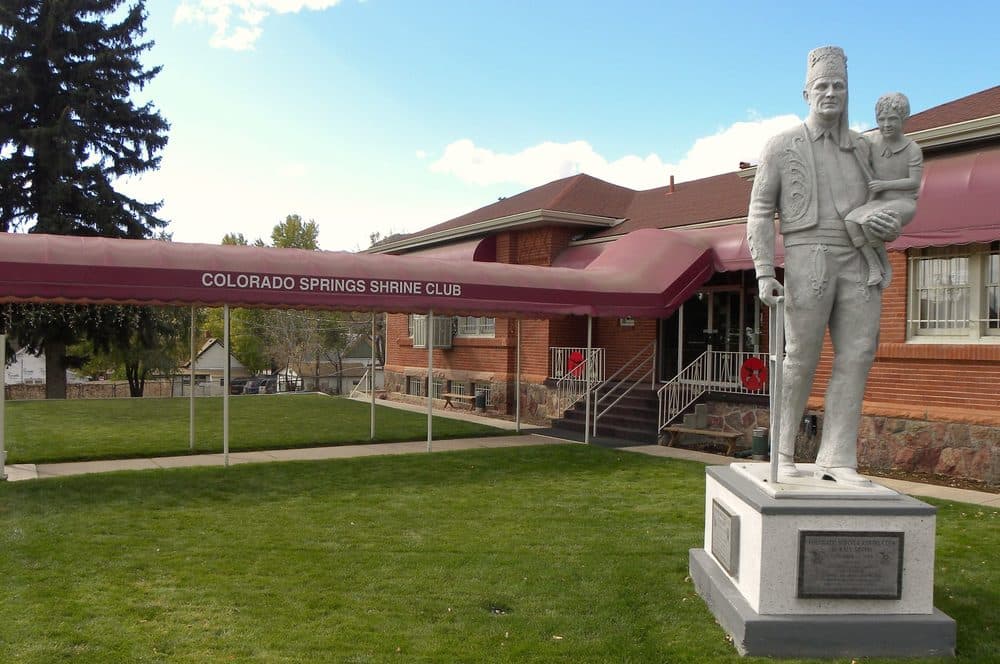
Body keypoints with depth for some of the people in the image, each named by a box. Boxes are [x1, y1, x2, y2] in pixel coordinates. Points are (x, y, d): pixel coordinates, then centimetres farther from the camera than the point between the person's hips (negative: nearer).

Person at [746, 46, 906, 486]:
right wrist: (764, 274, -12)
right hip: (808, 262, -4)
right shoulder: (782, 146, 5)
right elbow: (760, 214, 0)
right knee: (801, 359, -3)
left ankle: (837, 459, -4)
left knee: (856, 358, -6)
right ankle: (783, 452, 13)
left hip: (859, 265, 4)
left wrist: (891, 226, -4)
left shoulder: (861, 150, 19)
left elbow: (883, 208, 24)